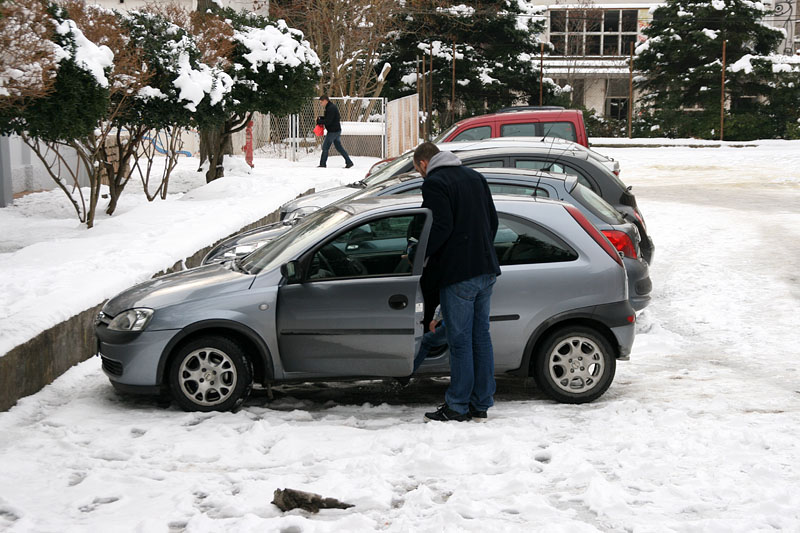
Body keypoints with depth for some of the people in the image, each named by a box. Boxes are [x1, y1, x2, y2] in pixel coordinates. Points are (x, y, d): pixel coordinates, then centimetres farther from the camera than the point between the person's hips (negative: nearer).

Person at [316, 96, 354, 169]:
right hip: (337, 130, 10)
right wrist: (320, 118, 8)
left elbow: (328, 122, -22)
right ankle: (349, 162, 11)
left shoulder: (331, 108, -19)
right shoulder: (332, 106, 13)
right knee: (339, 147, 13)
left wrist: (319, 121, -10)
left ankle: (322, 164, 4)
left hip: (333, 131, -10)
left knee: (325, 147, -2)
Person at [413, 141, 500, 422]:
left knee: (460, 340, -3)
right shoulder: (474, 177, 16)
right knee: (481, 335, 11)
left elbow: (441, 227, -18)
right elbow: (493, 220, 17)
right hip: (486, 270, 8)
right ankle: (481, 404, 16)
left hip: (458, 274, -8)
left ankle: (457, 406, 3)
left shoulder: (434, 183, -9)